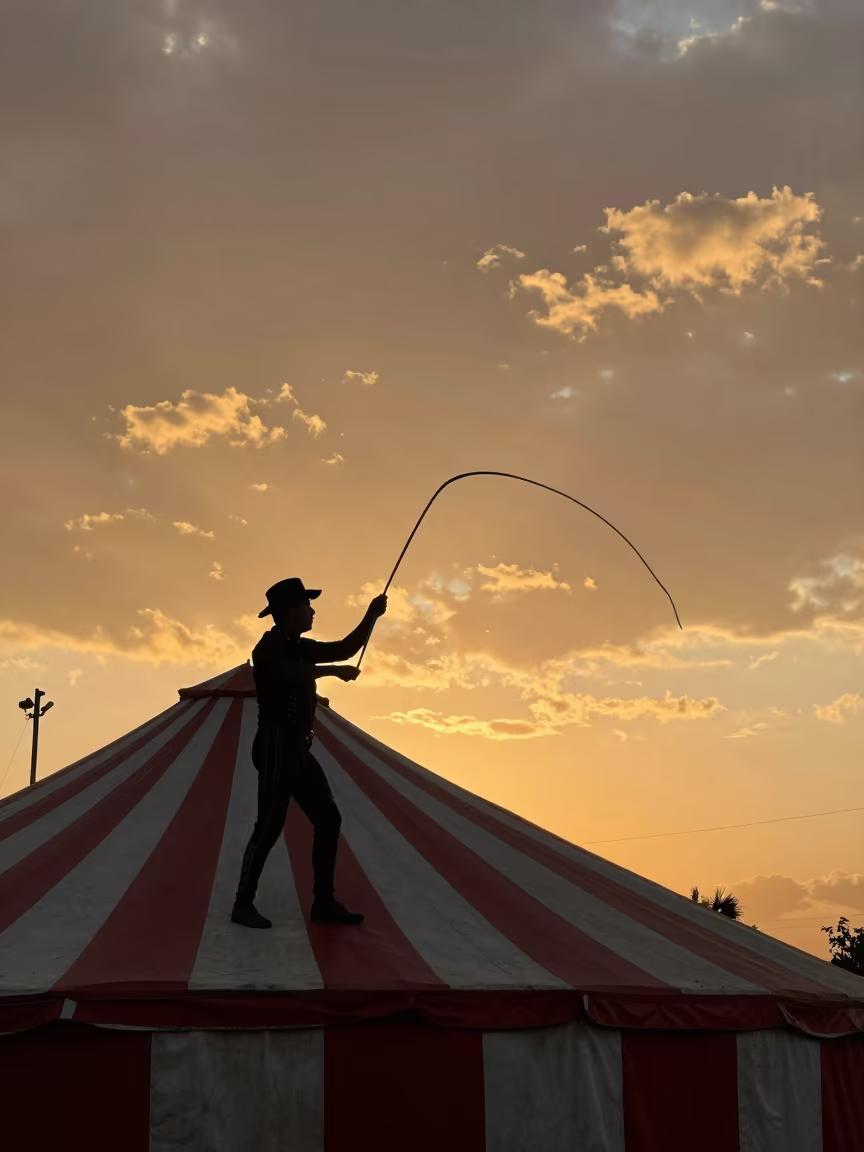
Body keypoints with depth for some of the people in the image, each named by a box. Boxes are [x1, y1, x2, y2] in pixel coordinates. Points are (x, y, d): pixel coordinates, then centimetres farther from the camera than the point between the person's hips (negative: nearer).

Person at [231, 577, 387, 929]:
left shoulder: (300, 648, 16)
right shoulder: (269, 647, -10)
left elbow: (346, 649, 19)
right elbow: (288, 675, -25)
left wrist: (371, 615, 7)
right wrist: (334, 671, -13)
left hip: (298, 750, 9)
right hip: (277, 748, -9)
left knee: (328, 820, 7)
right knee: (270, 826, -10)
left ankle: (323, 901, 11)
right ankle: (243, 904, -2)